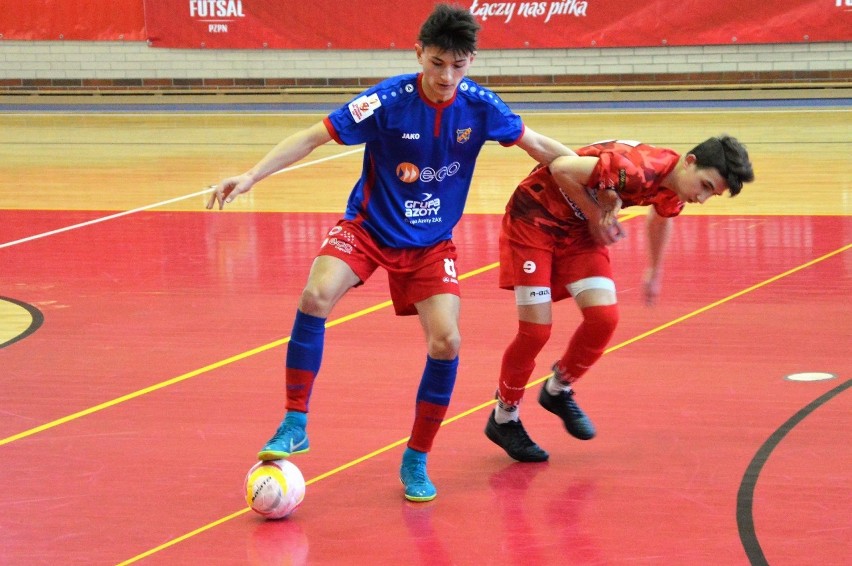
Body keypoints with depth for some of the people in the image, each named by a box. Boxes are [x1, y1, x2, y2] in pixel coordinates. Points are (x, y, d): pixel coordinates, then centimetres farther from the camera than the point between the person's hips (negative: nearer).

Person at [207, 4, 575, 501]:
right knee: (317, 295, -29)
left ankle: (416, 461, 4)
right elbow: (313, 136, -19)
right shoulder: (388, 101, -21)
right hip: (368, 227, -2)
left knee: (446, 341, -15)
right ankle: (295, 425, -16)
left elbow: (537, 145, 4)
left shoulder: (479, 106, -12)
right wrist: (251, 176, -28)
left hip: (431, 244, 2)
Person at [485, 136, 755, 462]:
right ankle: (503, 419, 14)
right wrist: (597, 215, -20)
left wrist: (655, 272, 33)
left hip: (580, 227, 7)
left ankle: (558, 390, 16)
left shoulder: (672, 195, -5)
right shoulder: (637, 168, -34)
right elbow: (562, 169, -31)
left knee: (604, 317, -10)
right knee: (536, 329, -8)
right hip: (535, 215, -7)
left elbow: (659, 216, 20)